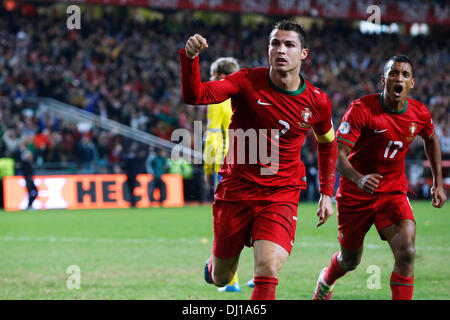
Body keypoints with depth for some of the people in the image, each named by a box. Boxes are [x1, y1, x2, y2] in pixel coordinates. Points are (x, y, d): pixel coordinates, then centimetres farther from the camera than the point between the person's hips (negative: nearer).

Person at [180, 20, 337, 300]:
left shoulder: (318, 102, -2)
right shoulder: (248, 82, -9)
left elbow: (327, 143, 18)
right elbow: (195, 96, -22)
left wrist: (327, 193, 16)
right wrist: (190, 59, -40)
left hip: (281, 196, 0)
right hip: (236, 190, 0)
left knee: (268, 271, -22)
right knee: (221, 278, 13)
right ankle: (214, 263, 51)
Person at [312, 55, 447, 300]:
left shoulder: (420, 114, -6)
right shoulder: (361, 109, -20)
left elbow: (431, 140, 18)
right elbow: (338, 155, -26)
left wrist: (438, 182, 13)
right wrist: (359, 179, -44)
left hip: (393, 192, 2)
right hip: (355, 194, -2)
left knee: (406, 252, -21)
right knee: (350, 260, 14)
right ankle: (326, 281, 50)